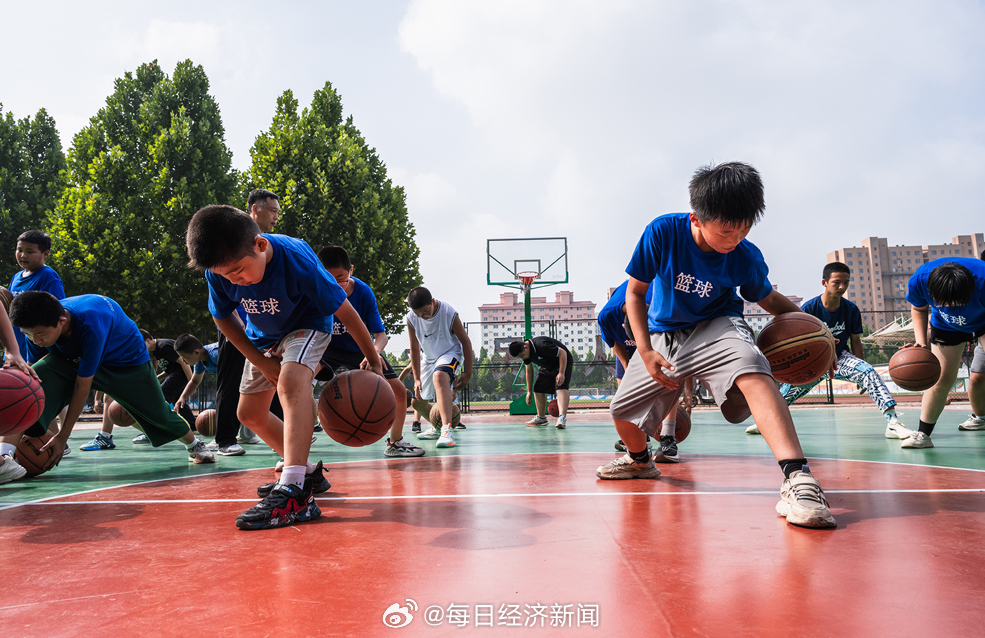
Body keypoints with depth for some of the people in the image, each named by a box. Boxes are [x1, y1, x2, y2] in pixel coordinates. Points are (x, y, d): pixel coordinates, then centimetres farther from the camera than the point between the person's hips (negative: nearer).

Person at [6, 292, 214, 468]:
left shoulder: (90, 326, -43)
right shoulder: (45, 323, -26)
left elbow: (83, 385, -36)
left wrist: (63, 436, -31)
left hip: (126, 359, -4)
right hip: (74, 358, 5)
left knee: (158, 414, 2)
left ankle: (194, 445, 31)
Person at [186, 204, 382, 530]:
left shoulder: (297, 260, -37)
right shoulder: (219, 271, -23)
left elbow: (344, 310, -26)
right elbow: (223, 318, -3)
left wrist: (373, 362, -17)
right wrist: (260, 361, -11)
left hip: (307, 324, -6)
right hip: (264, 336, 7)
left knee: (291, 381, -36)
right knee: (249, 413, 9)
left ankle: (294, 493, -44)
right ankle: (307, 471, 25)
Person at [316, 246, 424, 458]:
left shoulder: (363, 292, -22)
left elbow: (380, 334, -22)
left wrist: (375, 353, -44)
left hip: (361, 349, 1)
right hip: (327, 347, -1)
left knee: (398, 390, -6)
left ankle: (395, 442, 19)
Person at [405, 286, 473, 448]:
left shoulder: (449, 313, -27)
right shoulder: (411, 319, -17)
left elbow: (466, 342, -16)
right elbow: (414, 349, -5)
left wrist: (468, 373, -13)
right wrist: (417, 379, -10)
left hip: (451, 353, -5)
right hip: (429, 358, 6)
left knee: (439, 376, -40)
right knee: (417, 402, 10)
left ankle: (447, 430, -47)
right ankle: (436, 427, 40)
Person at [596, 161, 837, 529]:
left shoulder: (746, 258, -18)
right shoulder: (663, 232, -22)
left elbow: (768, 299, 3)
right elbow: (635, 292, -10)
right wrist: (645, 350, -19)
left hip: (715, 327, -2)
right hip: (663, 334, 2)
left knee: (750, 368, -38)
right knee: (622, 413, 6)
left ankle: (797, 477, -47)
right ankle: (640, 460, 42)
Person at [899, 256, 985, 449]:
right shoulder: (919, 280, -32)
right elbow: (919, 309, -7)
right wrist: (921, 341, -19)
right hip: (945, 326, 2)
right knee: (941, 379, -2)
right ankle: (923, 434, 7)